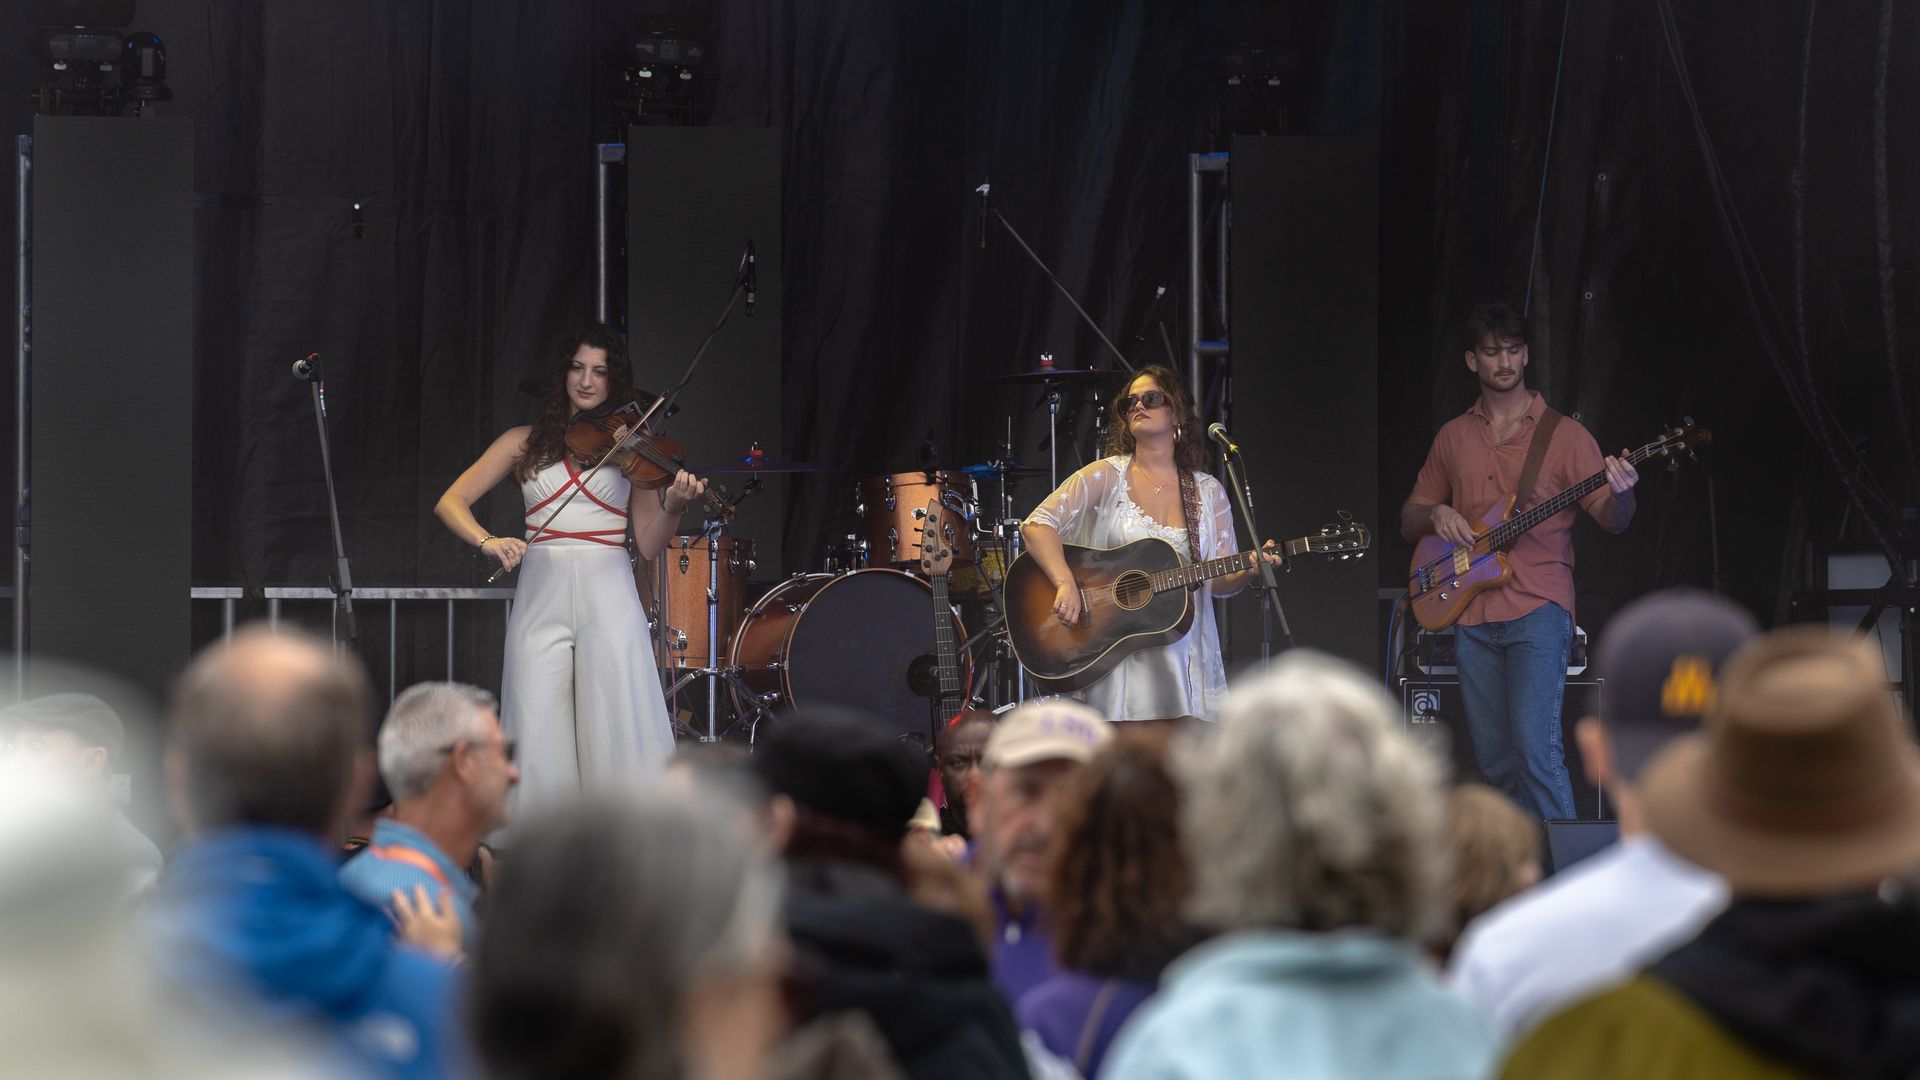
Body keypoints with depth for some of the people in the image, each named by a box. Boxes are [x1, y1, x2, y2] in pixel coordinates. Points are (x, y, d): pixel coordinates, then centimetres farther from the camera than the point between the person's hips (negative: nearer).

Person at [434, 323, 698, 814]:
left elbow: (648, 547, 7)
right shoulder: (527, 443, 12)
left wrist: (674, 506, -12)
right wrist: (487, 541, -13)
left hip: (608, 595, -1)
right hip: (542, 598, 1)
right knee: (540, 737, -7)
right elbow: (451, 503, 6)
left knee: (617, 735, -10)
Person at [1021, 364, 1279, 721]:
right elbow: (1037, 525, -8)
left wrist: (1248, 572, -12)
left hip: (1186, 657, 3)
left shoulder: (1208, 492, 10)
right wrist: (1066, 584, -21)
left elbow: (1219, 581, 9)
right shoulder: (1106, 476, 1)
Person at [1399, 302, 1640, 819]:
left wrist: (1619, 495, -27)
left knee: (1535, 750, -17)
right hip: (1472, 614, 5)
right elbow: (1408, 520, 22)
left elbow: (1610, 520, -4)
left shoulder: (1562, 433, 3)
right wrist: (1434, 514, -1)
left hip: (1538, 608, -5)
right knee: (1495, 761, 6)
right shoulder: (1453, 436, 15)